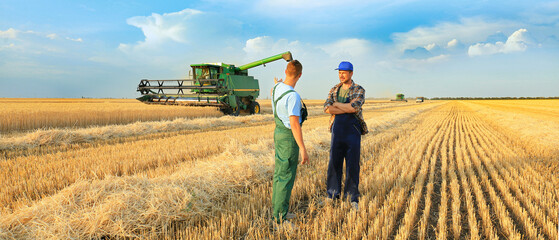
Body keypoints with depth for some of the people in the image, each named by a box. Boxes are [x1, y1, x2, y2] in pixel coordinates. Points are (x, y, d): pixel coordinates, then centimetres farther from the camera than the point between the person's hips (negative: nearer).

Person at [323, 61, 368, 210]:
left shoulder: (359, 90, 0)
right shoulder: (334, 90, 10)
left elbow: (354, 107, -20)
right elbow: (327, 108, -6)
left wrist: (336, 104, -8)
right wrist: (347, 109, -14)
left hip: (353, 132, -3)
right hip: (336, 131, 3)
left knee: (353, 165, 2)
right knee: (334, 163, 7)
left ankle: (353, 197, 14)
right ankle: (332, 194, 20)